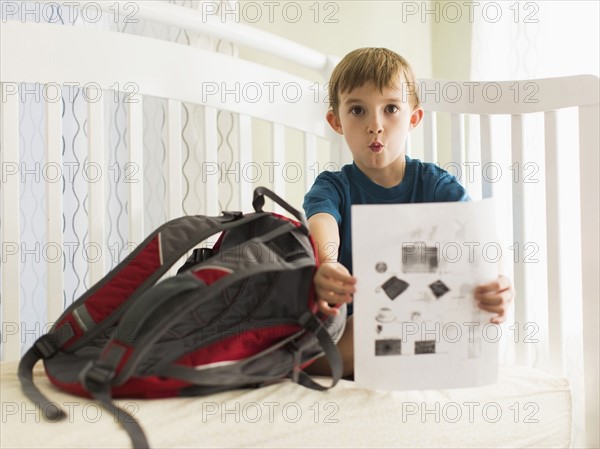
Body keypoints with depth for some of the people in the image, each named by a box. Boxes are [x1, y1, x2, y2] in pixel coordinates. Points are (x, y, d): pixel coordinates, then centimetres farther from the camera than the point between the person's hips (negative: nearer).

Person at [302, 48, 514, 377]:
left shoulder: (435, 184, 5)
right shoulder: (333, 187, 3)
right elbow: (321, 225, -22)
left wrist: (493, 283, -38)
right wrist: (325, 266, -48)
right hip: (353, 323, -1)